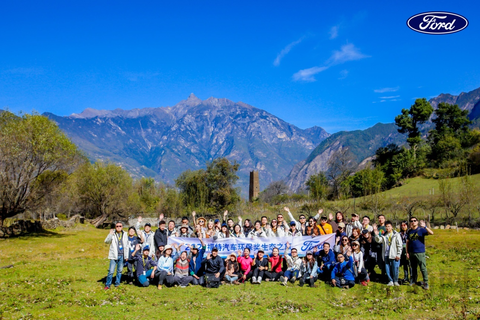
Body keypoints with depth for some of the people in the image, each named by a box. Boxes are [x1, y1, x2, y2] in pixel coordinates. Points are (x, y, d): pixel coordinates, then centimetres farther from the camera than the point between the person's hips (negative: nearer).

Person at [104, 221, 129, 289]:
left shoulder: (124, 234, 10)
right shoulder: (113, 234, -1)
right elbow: (106, 241, -15)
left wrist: (126, 256, 12)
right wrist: (110, 234, -30)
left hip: (122, 255, 3)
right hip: (114, 255, -3)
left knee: (120, 270, 9)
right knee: (111, 271, -7)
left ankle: (117, 284, 21)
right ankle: (107, 285, 4)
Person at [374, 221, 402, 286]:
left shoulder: (396, 235, 0)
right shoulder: (384, 235, 12)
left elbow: (399, 245, -3)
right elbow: (378, 240, -3)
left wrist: (398, 254, -8)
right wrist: (376, 234, -21)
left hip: (394, 255, -4)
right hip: (386, 255, 4)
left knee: (395, 269, -1)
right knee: (387, 269, 6)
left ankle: (395, 281, 14)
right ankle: (390, 281, 17)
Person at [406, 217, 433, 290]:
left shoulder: (421, 230, -4)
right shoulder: (409, 231, 10)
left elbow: (431, 233, -20)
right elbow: (407, 242, 13)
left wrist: (425, 227, -33)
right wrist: (407, 252, 9)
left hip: (420, 253, -5)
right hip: (411, 253, 5)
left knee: (423, 268, -5)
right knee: (413, 267, 15)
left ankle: (425, 283, 1)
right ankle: (413, 280, 28)